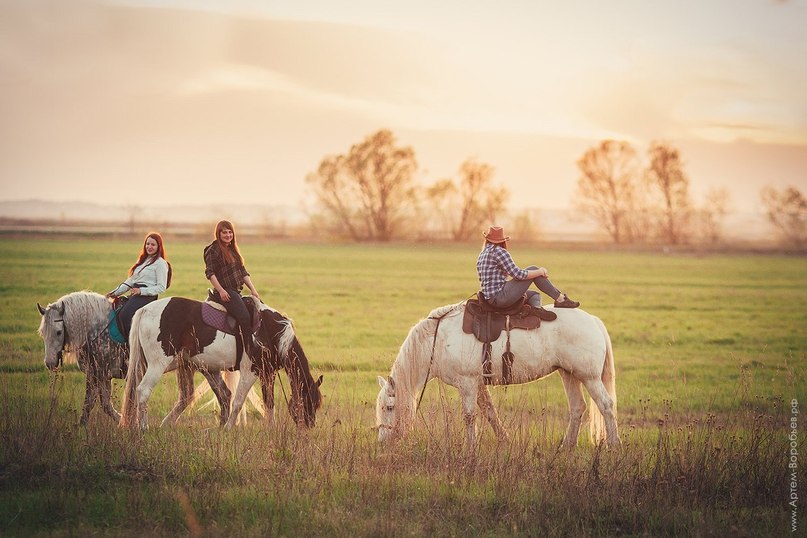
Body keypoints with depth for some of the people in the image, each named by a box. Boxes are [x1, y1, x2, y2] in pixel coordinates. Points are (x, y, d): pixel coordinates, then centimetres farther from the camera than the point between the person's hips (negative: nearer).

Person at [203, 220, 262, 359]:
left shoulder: (233, 250, 22)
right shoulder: (213, 250, -3)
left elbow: (243, 272, 22)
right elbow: (209, 272, -11)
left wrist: (253, 290, 13)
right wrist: (221, 290, -19)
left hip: (236, 292, 10)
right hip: (225, 292, -10)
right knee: (244, 317, -26)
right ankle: (252, 350, -26)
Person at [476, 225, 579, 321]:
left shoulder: (482, 254, 17)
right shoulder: (499, 251, -10)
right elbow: (518, 274, -16)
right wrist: (539, 272, -3)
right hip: (500, 298, -9)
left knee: (534, 294, 23)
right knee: (533, 269, -2)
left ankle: (537, 307, -12)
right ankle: (561, 299, 0)